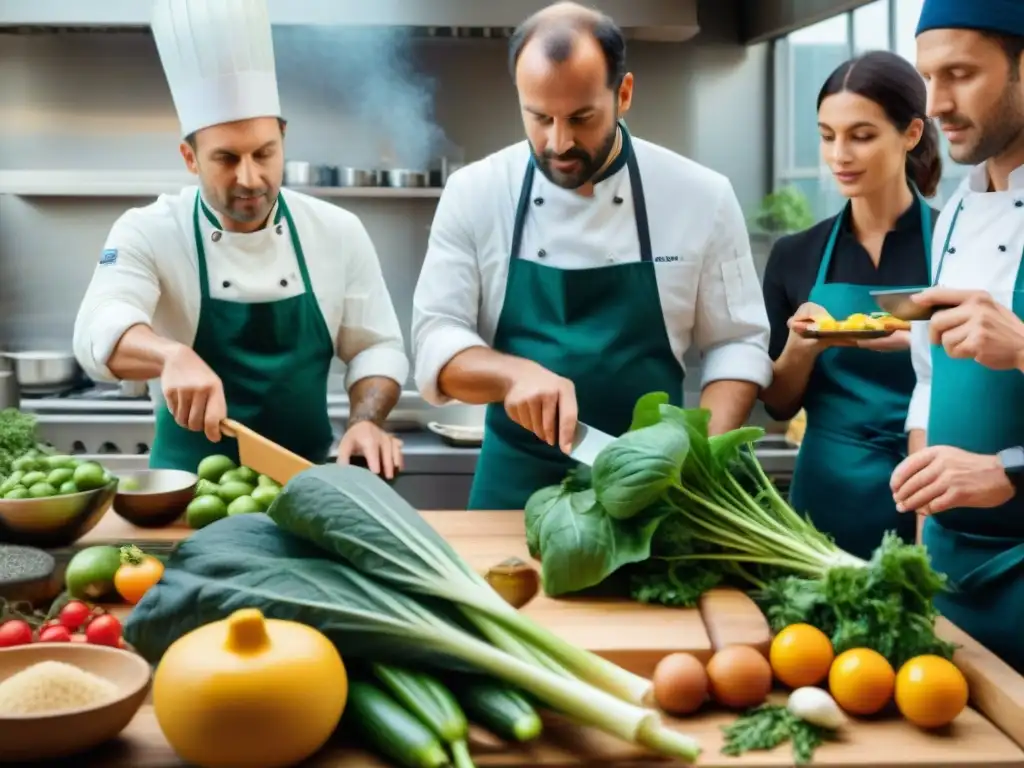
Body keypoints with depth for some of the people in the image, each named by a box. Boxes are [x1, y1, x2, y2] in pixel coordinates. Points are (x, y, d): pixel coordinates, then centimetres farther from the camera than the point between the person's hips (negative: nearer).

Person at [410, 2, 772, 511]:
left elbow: (736, 344, -2)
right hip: (516, 486, 0)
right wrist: (516, 373, -28)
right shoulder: (474, 194, -7)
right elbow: (436, 343, -8)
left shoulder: (702, 196, -7)